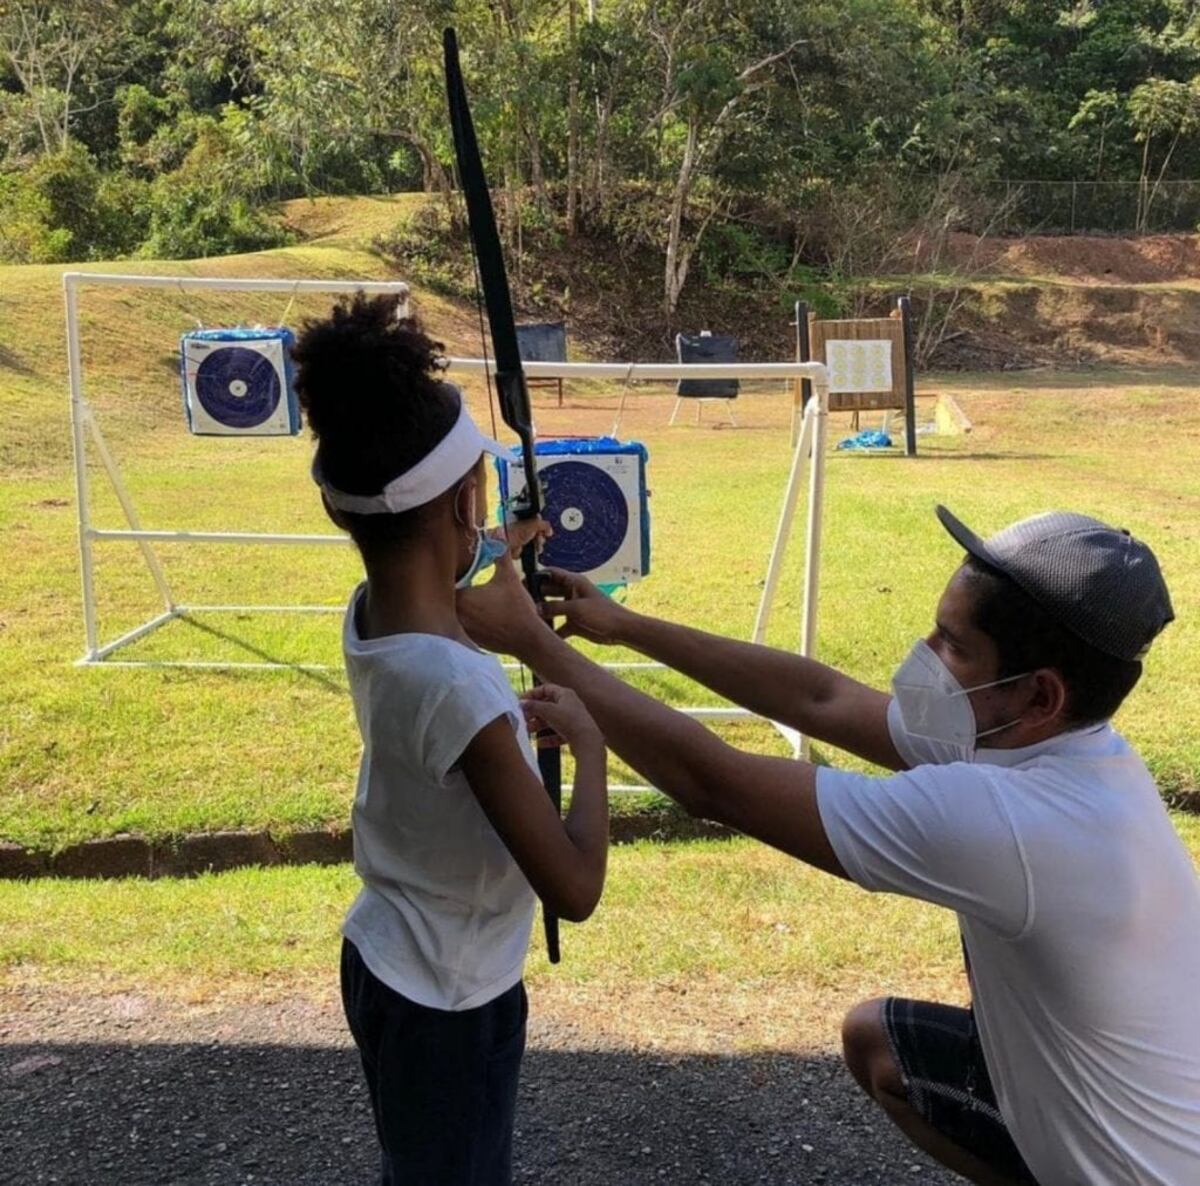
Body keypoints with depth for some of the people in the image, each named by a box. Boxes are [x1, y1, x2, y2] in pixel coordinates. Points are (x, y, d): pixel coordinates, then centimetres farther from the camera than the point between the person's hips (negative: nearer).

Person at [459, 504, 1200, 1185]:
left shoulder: (1005, 819, -35)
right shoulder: (1042, 744, -8)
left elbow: (711, 782, -29)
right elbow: (822, 700, 0)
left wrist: (535, 644, -20)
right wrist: (625, 627, 2)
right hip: (1087, 1094, 8)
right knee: (875, 1040, 16)